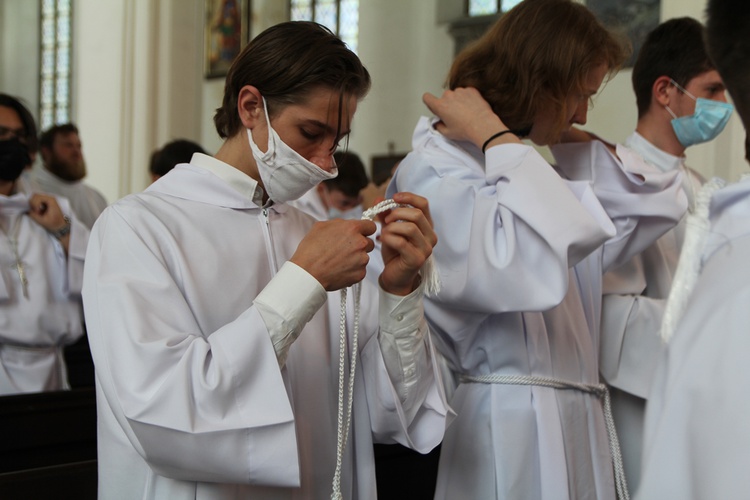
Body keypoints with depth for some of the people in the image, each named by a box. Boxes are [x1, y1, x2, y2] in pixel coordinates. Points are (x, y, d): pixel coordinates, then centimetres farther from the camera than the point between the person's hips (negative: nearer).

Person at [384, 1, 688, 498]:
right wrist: (496, 138, -18)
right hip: (511, 431, -9)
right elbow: (535, 263, -31)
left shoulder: (519, 170, 14)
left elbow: (658, 201, 17)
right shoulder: (431, 174, -14)